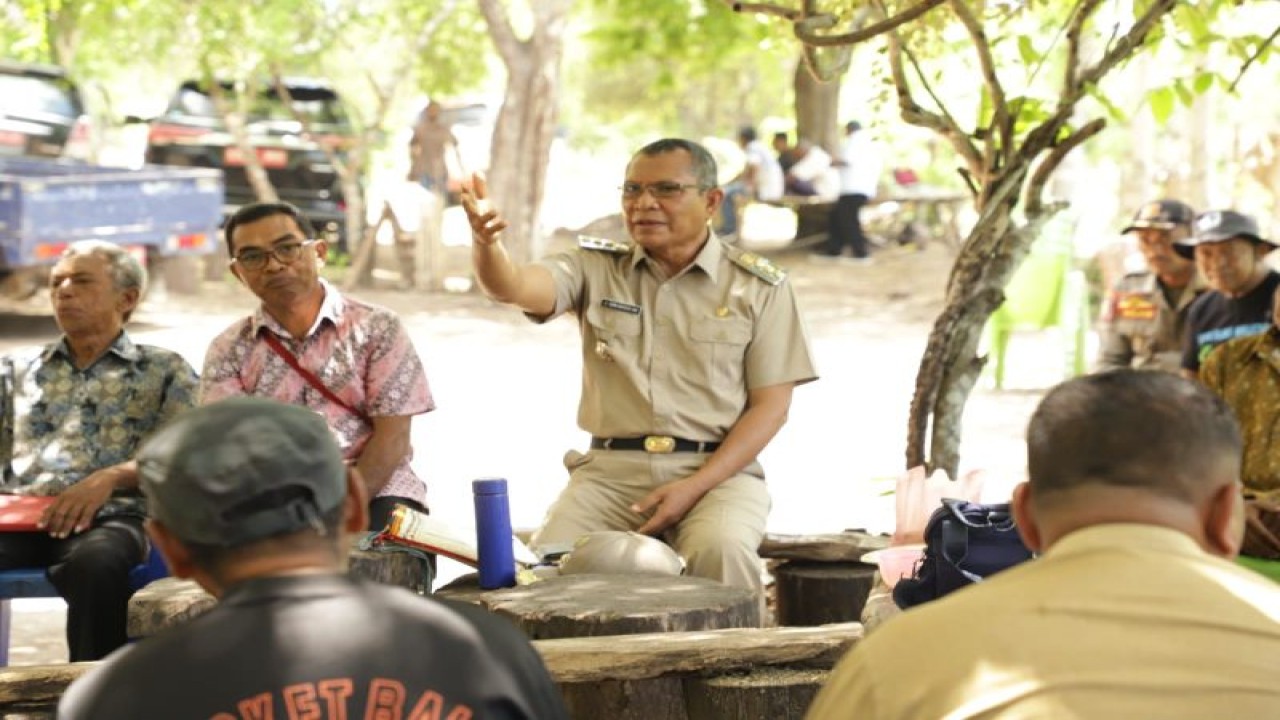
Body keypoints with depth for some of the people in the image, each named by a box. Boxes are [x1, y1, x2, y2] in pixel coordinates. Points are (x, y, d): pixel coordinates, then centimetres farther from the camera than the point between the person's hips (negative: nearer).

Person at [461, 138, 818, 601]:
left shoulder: (759, 286, 6)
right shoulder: (595, 269, 10)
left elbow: (771, 405, 1)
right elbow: (512, 287, -8)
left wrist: (694, 487, -11)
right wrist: (486, 242, -33)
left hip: (718, 470, -1)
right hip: (611, 468, 2)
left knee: (720, 550, -33)